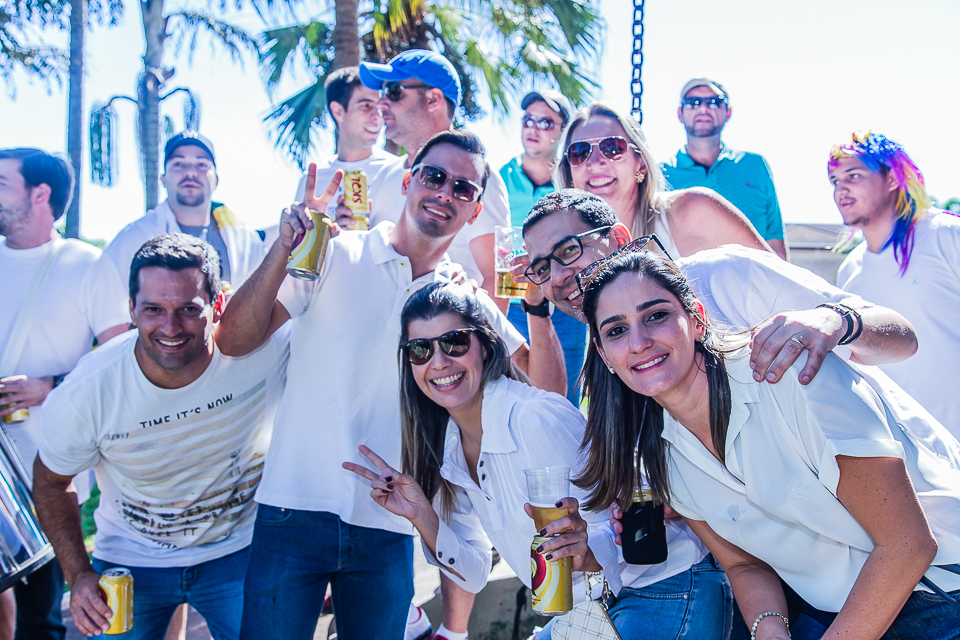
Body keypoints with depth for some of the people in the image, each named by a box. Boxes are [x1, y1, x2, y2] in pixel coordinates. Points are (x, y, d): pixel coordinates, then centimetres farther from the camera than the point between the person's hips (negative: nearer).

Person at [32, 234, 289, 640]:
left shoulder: (266, 349, -27)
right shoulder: (85, 395, -24)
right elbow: (51, 482, -4)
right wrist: (78, 574, -10)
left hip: (239, 554, 0)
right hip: (129, 562, 0)